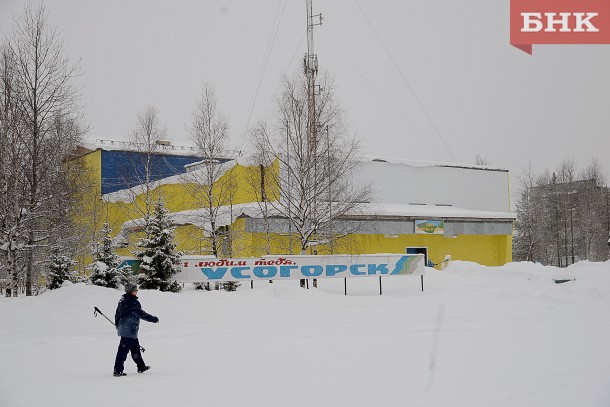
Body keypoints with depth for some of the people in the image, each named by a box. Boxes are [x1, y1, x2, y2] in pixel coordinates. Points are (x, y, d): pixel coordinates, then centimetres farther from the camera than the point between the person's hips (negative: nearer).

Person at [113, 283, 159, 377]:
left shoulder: (122, 300, 12)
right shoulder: (133, 302, -18)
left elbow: (117, 314, 19)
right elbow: (141, 314, -18)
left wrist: (118, 325, 31)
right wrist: (153, 319, -10)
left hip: (123, 329, 10)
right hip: (130, 330, -10)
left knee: (135, 348, 20)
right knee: (123, 350, -6)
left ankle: (141, 367, 30)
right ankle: (118, 371, -4)